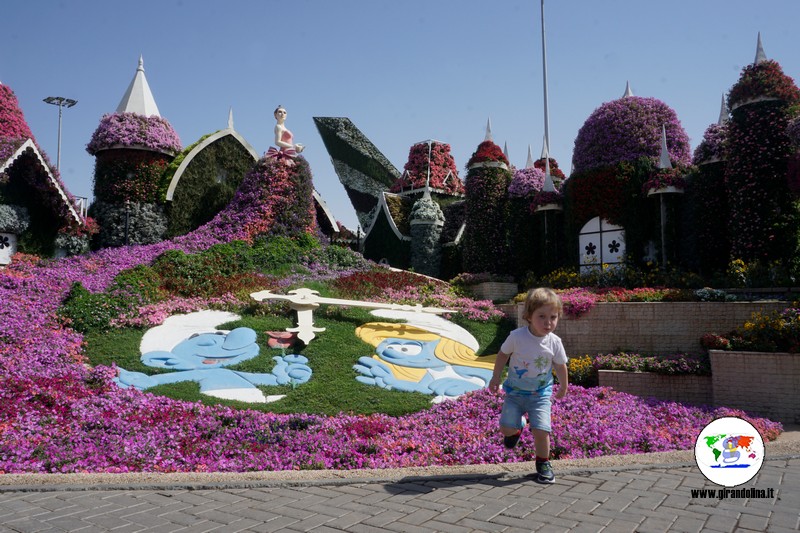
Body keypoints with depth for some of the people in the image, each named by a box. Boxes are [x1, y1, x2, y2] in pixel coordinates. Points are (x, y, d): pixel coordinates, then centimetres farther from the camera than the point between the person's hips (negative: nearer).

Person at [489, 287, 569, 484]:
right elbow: (503, 354, -2)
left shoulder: (554, 343, -14)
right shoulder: (517, 336, -19)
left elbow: (560, 366, 4)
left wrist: (563, 386, 17)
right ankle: (517, 427, 35)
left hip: (541, 394, 0)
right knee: (506, 429, -4)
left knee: (541, 431, -13)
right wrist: (495, 377, 4)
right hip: (515, 391, 0)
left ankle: (543, 464, 15)